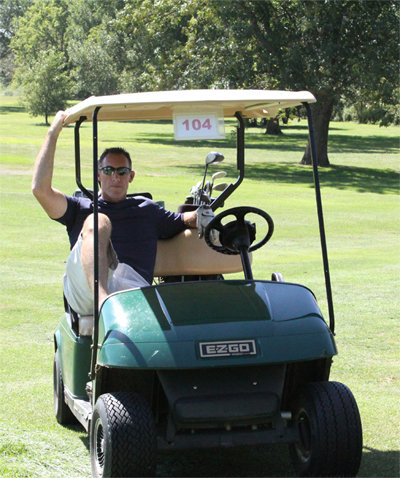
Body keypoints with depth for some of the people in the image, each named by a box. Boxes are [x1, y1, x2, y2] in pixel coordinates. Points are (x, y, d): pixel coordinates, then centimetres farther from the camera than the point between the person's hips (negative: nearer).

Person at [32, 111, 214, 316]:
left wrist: (201, 214, 7)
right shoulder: (80, 209, 25)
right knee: (98, 222, -30)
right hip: (84, 289, -1)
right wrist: (53, 133, 12)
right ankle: (101, 298, -50)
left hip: (133, 288, 1)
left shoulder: (147, 209, 33)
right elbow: (40, 188, 11)